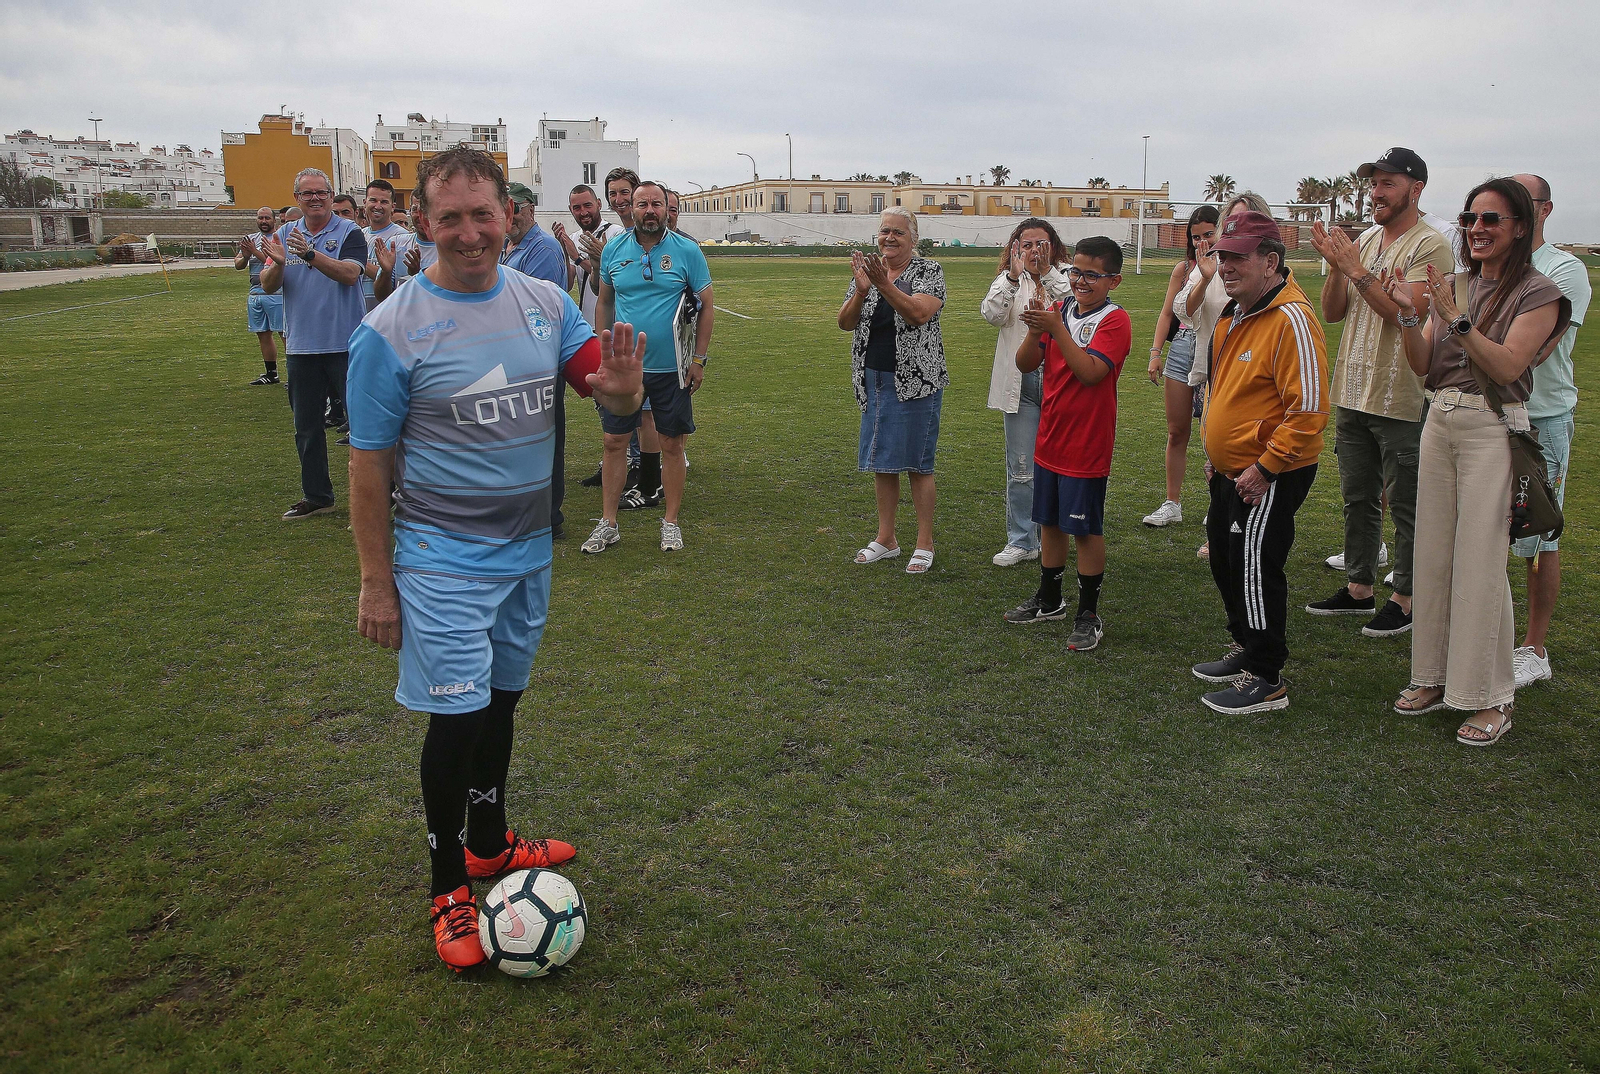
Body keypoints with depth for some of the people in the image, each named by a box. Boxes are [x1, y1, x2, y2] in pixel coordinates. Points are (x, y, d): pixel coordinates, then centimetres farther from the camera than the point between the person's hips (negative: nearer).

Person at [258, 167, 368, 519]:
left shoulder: (349, 232, -3)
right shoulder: (285, 234, 10)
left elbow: (349, 273, -21)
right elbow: (268, 286, 1)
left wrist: (309, 254, -33)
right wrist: (278, 263, -20)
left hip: (345, 344, -5)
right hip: (301, 345, 5)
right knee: (306, 427, 12)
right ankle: (316, 496, 24)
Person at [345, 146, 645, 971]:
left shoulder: (544, 303, 0)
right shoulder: (391, 331, -13)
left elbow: (613, 395, 0)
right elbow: (369, 464, -9)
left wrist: (622, 390, -26)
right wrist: (375, 584, -8)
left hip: (528, 549, 5)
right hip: (443, 561, -5)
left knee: (501, 699, 18)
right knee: (456, 717, -3)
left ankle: (489, 844, 38)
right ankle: (447, 888, 17)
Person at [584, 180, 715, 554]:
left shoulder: (687, 251, -4)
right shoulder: (614, 250, 4)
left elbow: (706, 306, 0)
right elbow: (605, 302, 13)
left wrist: (699, 360, -4)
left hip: (670, 368, -2)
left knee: (672, 445, 5)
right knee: (614, 443, 5)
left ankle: (671, 522, 19)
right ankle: (607, 523, 16)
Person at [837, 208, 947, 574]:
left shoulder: (929, 270, -5)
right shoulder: (867, 269, 8)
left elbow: (919, 313, -22)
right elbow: (845, 323, -2)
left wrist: (884, 284, -32)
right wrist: (861, 291, -19)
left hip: (915, 382, -5)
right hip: (874, 380, 5)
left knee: (916, 462, -1)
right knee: (880, 460, 11)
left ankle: (924, 544, 10)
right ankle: (886, 539, 24)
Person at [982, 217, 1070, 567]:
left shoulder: (1065, 277, 3)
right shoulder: (1008, 280, 6)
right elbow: (992, 314, -12)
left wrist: (1047, 272, -23)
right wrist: (1014, 276, -23)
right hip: (1020, 383, 1)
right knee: (1020, 468, 3)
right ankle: (1021, 541, 13)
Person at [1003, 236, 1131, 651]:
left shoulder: (1115, 320, -12)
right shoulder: (1059, 309, 6)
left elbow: (1090, 372, -25)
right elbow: (1025, 364, 0)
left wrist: (1055, 328, -27)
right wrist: (1035, 330, -18)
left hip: (1087, 446, -6)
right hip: (1049, 440, 6)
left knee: (1086, 529, 3)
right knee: (1050, 521, 17)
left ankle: (1089, 615, 15)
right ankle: (1049, 600, 33)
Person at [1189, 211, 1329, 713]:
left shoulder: (1291, 320, -21)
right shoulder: (1233, 314, 10)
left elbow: (1308, 409, -24)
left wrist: (1264, 468, -22)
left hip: (1270, 478, -10)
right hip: (1229, 471, 10)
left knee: (1253, 568, -5)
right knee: (1224, 560, 18)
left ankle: (1266, 680, 8)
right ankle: (1245, 649, 37)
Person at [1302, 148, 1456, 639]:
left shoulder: (1430, 246, -10)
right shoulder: (1365, 241, 12)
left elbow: (1405, 313, -22)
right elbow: (1332, 313, 8)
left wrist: (1357, 271, -20)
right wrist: (1336, 265, -7)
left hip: (1401, 400, -8)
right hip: (1352, 394, 8)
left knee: (1406, 505, 2)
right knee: (1357, 498, 16)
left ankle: (1406, 599, 13)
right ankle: (1359, 588, 28)